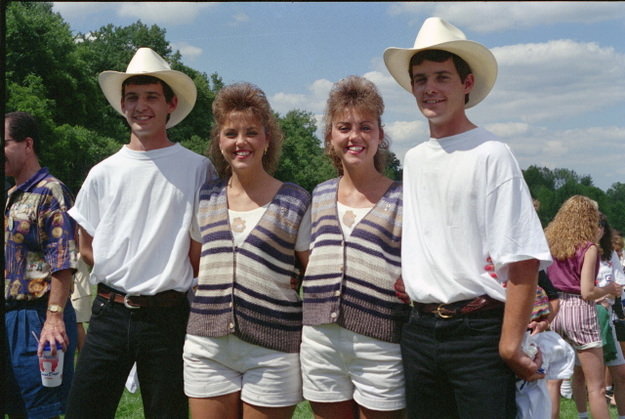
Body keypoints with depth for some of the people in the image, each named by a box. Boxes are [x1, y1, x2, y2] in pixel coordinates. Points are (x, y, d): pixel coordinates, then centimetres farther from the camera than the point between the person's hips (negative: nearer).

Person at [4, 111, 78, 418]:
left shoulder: (50, 192, -11)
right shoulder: (10, 198, 17)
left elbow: (62, 265, -18)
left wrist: (54, 319, -24)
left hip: (37, 319, -9)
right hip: (10, 317, 9)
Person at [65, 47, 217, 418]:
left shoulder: (197, 169, 0)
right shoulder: (104, 173, 9)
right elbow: (87, 245, 15)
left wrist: (170, 279, -2)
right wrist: (121, 276, 3)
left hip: (168, 315, -2)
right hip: (110, 313, 3)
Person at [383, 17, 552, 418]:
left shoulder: (491, 155, -8)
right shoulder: (413, 160, 11)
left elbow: (524, 260, -12)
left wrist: (510, 345, -15)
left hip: (479, 330, -6)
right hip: (420, 330, 6)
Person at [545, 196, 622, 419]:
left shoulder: (550, 242, 7)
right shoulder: (588, 248, -9)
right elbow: (587, 292, -14)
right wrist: (609, 289, 2)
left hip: (555, 309, 6)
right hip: (578, 311, -6)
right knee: (596, 387, -1)